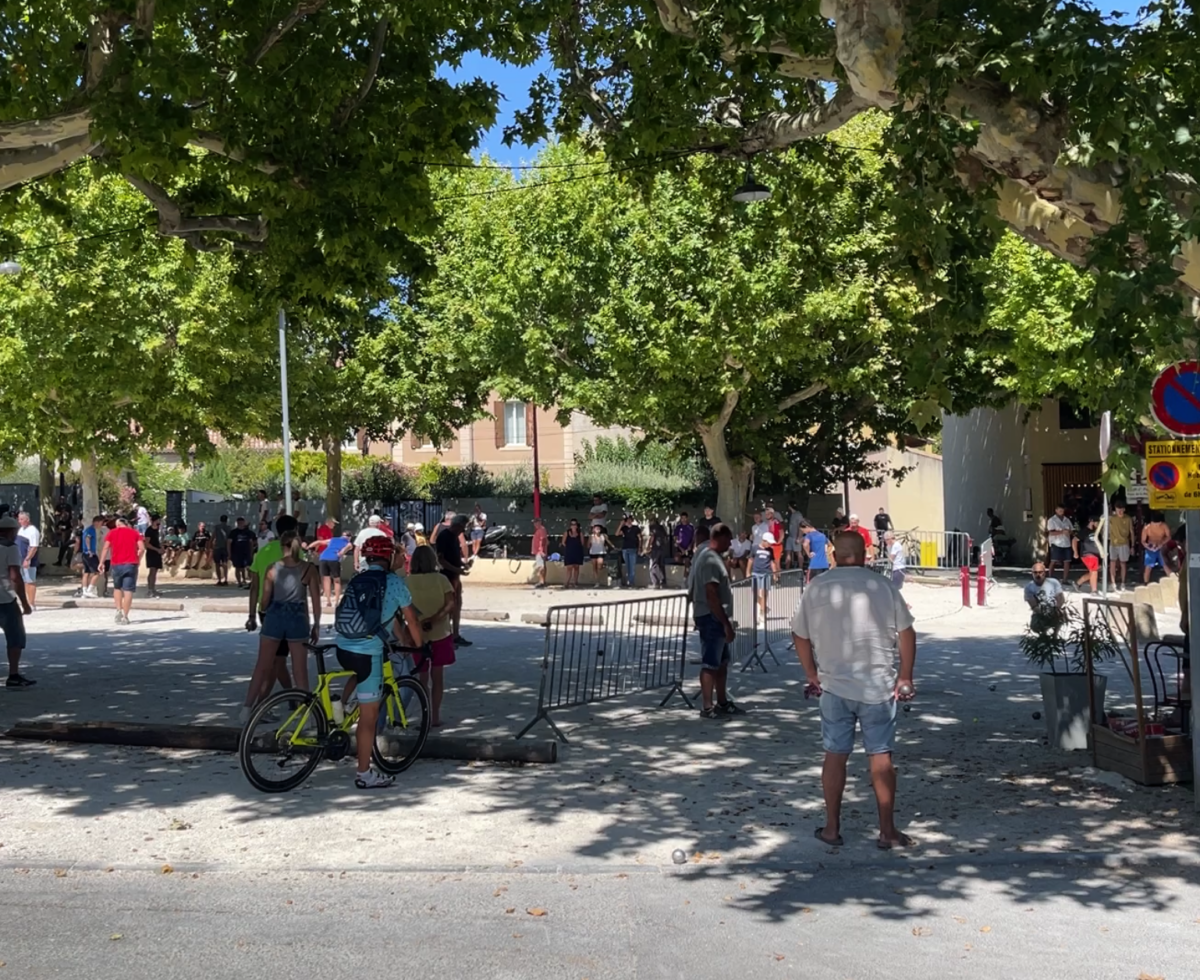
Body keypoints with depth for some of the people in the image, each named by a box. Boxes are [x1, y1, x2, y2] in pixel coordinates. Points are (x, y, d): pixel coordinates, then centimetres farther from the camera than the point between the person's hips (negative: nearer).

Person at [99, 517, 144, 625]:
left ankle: (119, 610, 5)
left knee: (117, 588, 20)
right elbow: (142, 548, -2)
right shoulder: (134, 532, 9)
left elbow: (106, 548, -1)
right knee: (128, 590, -1)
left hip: (117, 564, 1)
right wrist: (138, 559, 13)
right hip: (131, 564, -1)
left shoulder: (112, 532, 8)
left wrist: (101, 562, 1)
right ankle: (125, 616, -5)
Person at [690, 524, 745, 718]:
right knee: (710, 663, -5)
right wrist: (726, 623, -23)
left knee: (722, 661, 16)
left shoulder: (712, 557, 15)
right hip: (712, 618, -10)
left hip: (716, 618, 10)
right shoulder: (711, 560, -17)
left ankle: (722, 702, 24)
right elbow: (711, 595, -23)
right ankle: (707, 707, -1)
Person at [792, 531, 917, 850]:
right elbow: (906, 632, -4)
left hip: (834, 686, 1)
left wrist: (812, 674, 15)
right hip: (879, 686, -1)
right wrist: (906, 677, 3)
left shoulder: (816, 588, 0)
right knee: (881, 756, 5)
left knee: (835, 755, 10)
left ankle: (832, 828, 17)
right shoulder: (882, 586, -4)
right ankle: (887, 831, 11)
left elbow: (800, 635, 5)